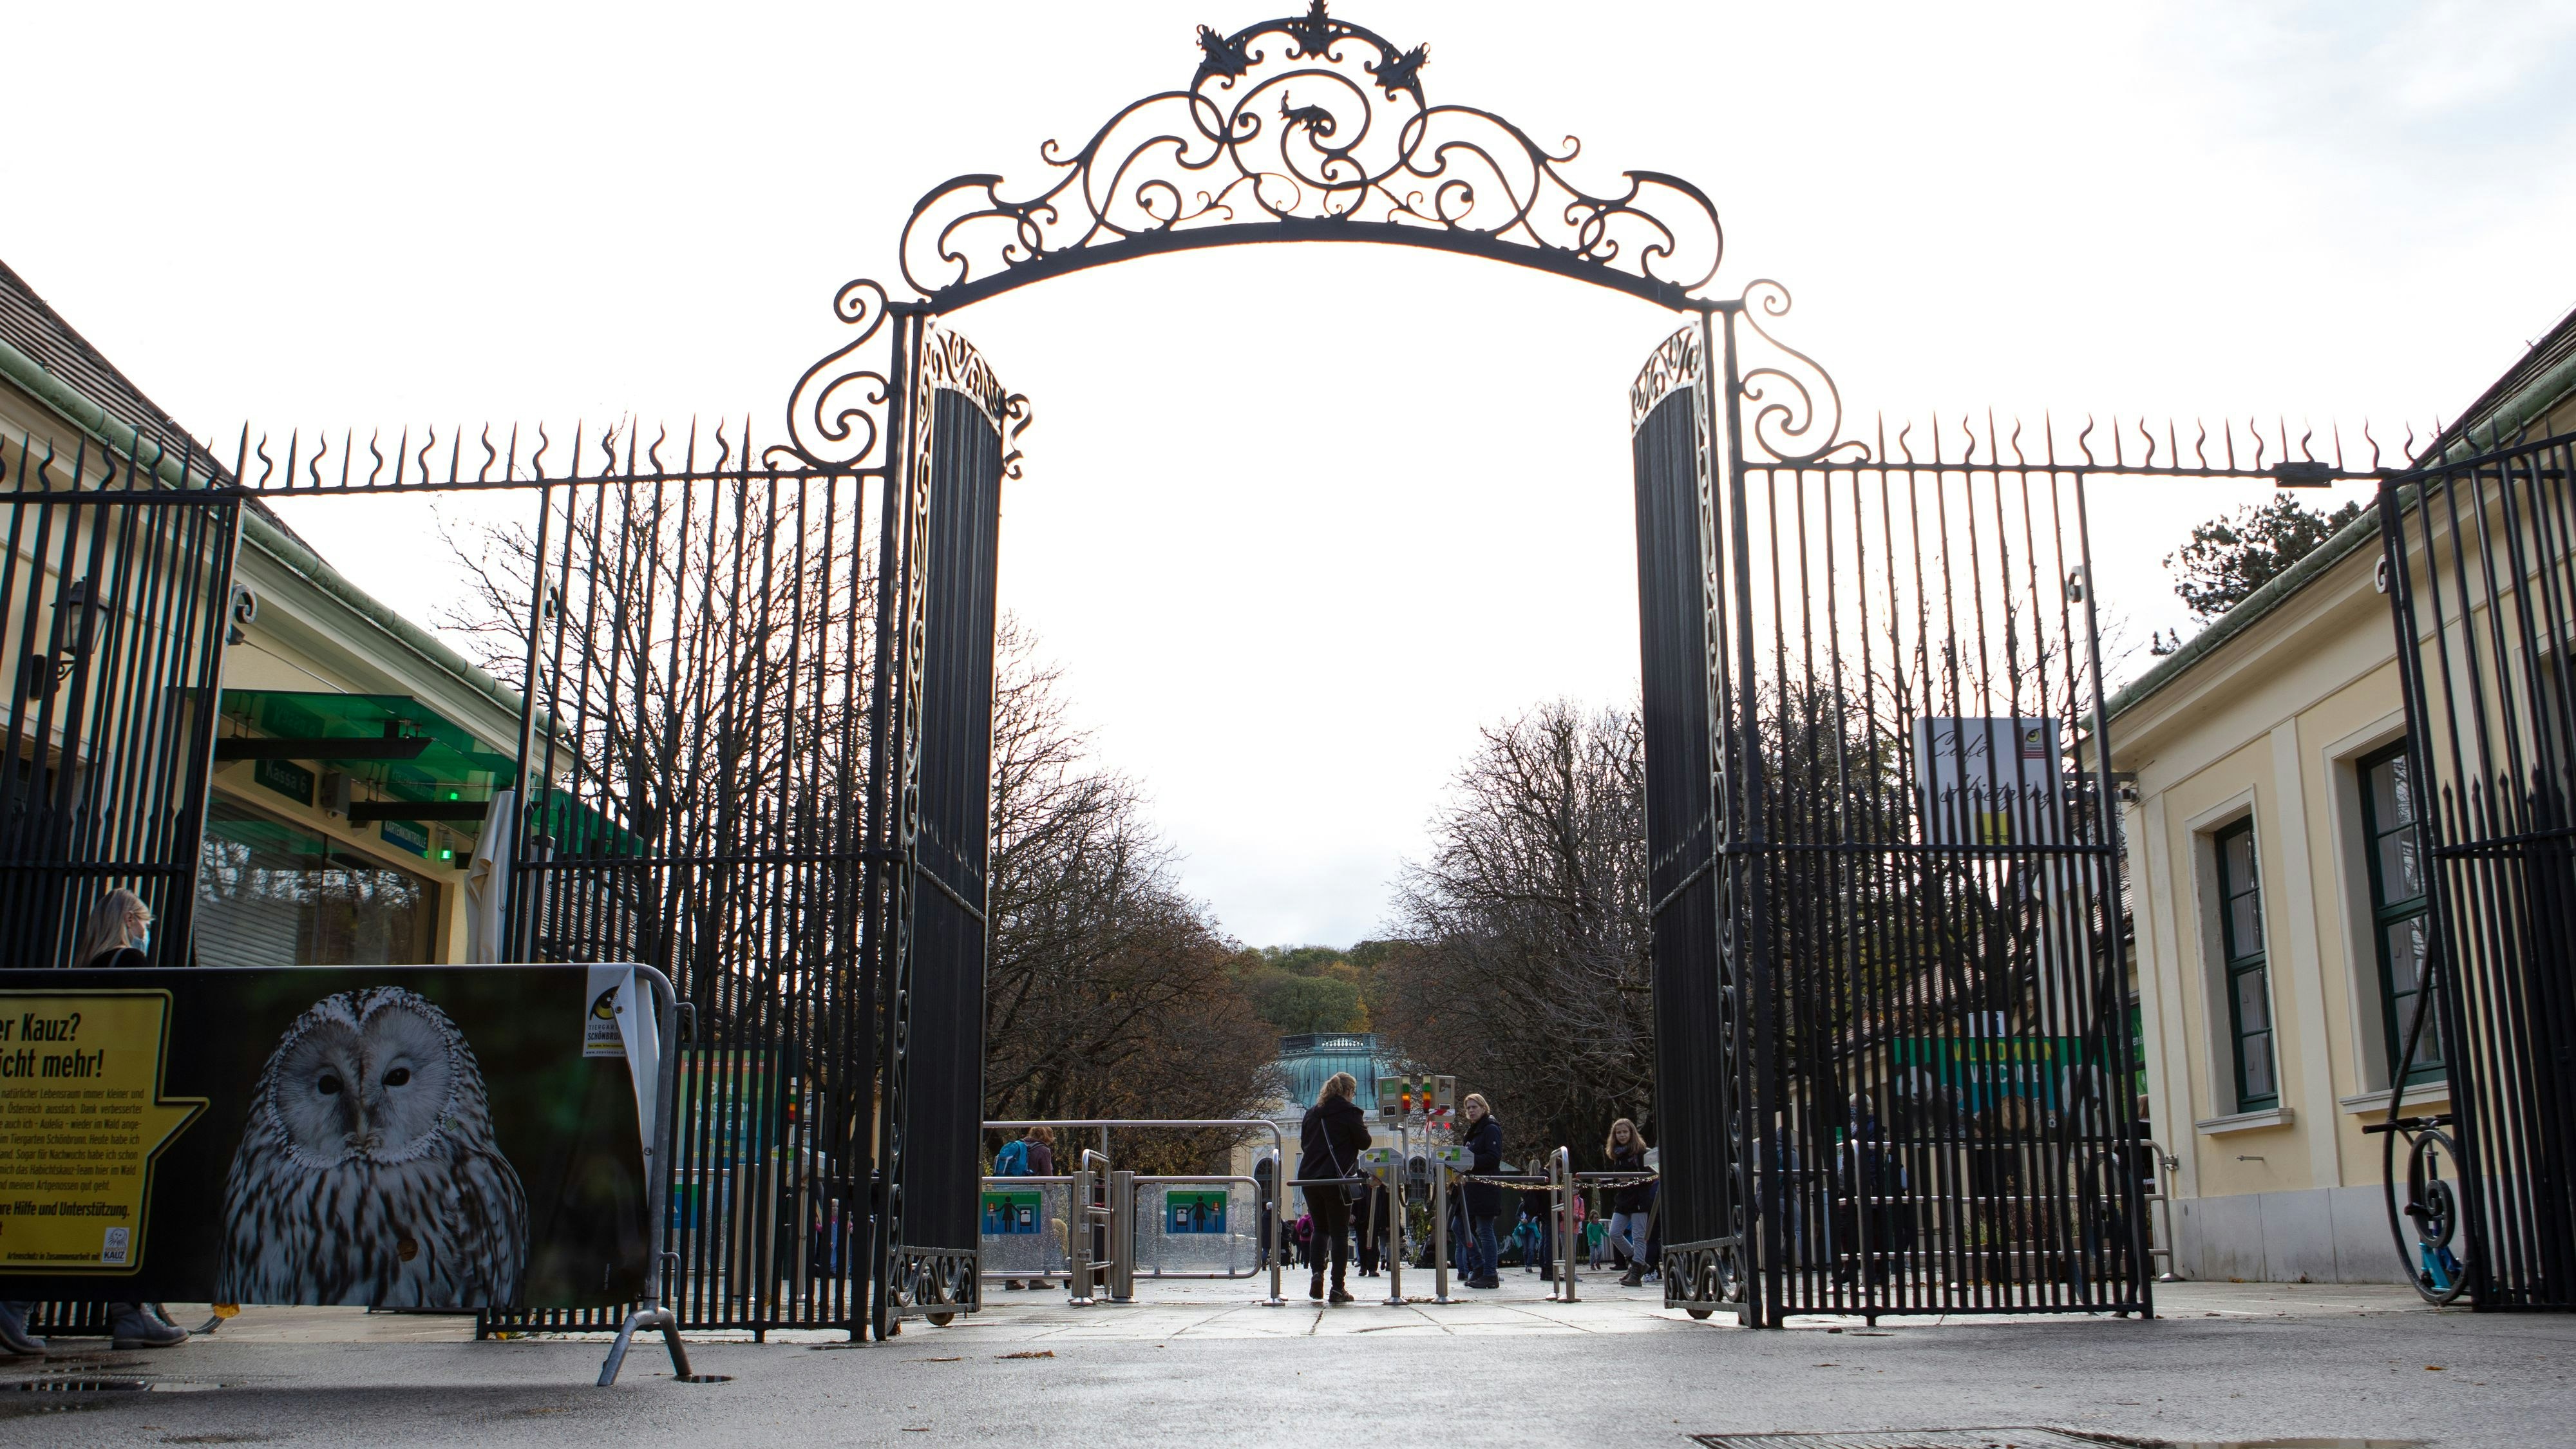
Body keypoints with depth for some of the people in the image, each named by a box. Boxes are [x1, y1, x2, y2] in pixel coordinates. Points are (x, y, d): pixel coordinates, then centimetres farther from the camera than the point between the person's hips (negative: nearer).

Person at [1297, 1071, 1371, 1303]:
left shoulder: (1312, 1112, 12)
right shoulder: (1349, 1111, -4)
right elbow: (1364, 1143, -2)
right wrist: (1362, 1128, 17)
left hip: (1309, 1177, 5)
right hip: (1337, 1178, -5)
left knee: (1320, 1228, 18)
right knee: (1340, 1232, 1)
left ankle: (1317, 1274, -1)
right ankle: (1338, 1288, -2)